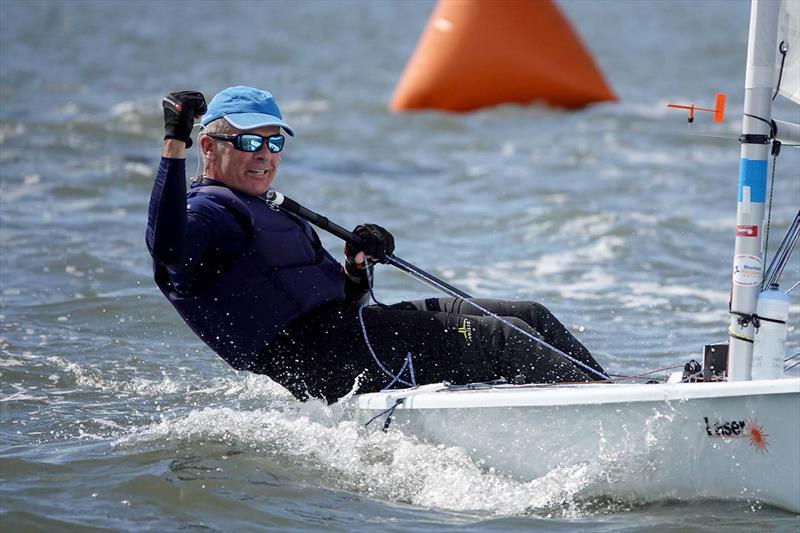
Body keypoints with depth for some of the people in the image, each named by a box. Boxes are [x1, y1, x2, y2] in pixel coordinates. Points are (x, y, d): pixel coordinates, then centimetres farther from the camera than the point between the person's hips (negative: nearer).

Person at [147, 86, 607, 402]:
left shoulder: (273, 216, 28)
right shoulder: (205, 212, -3)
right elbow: (167, 247, -30)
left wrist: (356, 272, 1)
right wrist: (175, 143, -33)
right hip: (324, 361, -10)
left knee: (530, 317, 5)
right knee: (503, 340, -16)